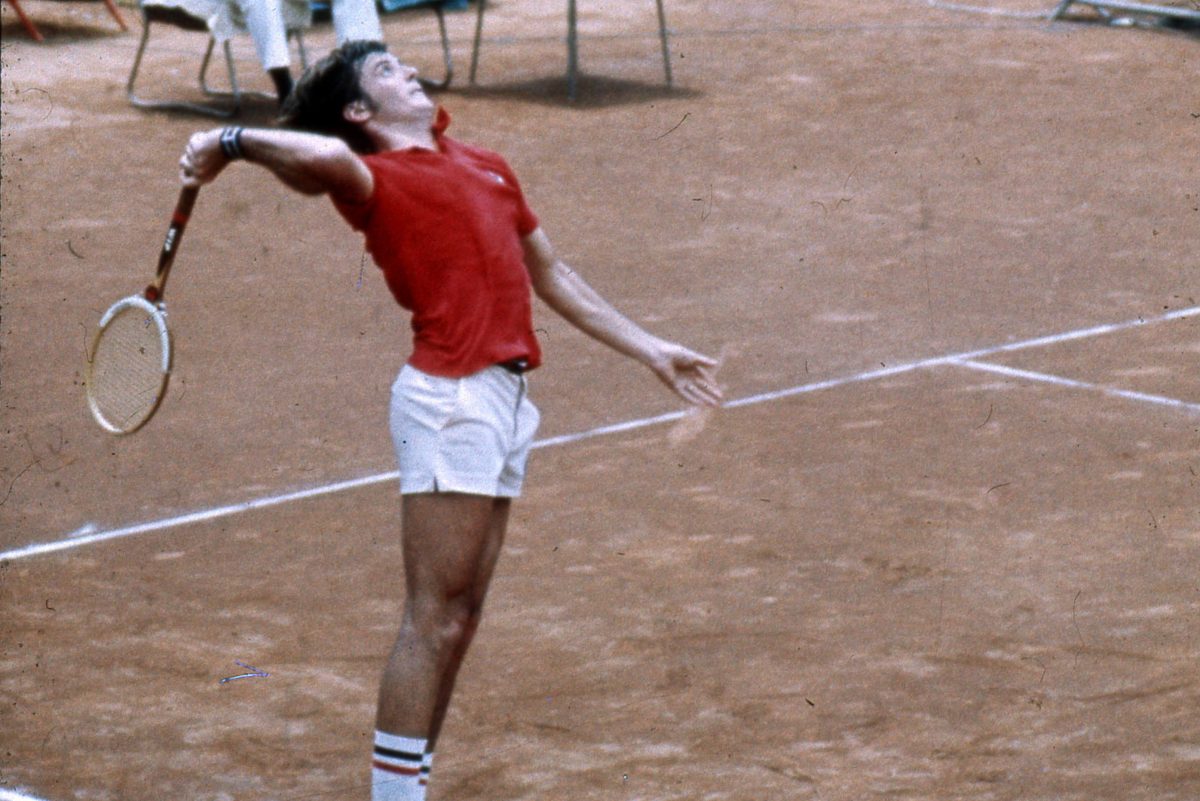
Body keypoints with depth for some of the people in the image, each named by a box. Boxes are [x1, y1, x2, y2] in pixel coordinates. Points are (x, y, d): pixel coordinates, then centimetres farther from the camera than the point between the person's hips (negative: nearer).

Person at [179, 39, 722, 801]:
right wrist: (231, 142, -22)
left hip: (507, 400, 8)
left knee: (461, 616, 9)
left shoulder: (487, 167, 21)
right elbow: (325, 158, -30)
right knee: (436, 616, -9)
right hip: (450, 399, -8)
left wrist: (653, 352, 31)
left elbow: (552, 274, 29)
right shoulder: (374, 180, -4)